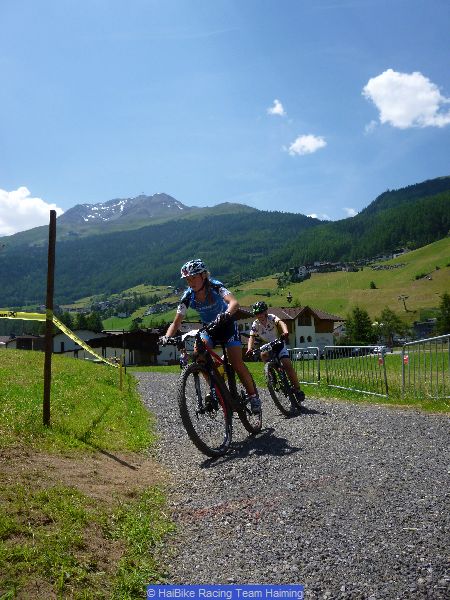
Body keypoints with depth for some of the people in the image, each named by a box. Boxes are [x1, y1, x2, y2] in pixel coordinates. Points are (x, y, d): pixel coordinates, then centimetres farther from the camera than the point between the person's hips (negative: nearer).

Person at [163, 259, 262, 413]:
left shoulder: (215, 286, -26)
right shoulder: (188, 296, -15)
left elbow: (234, 303, -43)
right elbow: (176, 322, -14)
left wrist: (226, 315, -64)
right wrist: (167, 337, -32)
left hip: (227, 325, -4)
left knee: (236, 363, -16)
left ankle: (253, 396, 4)